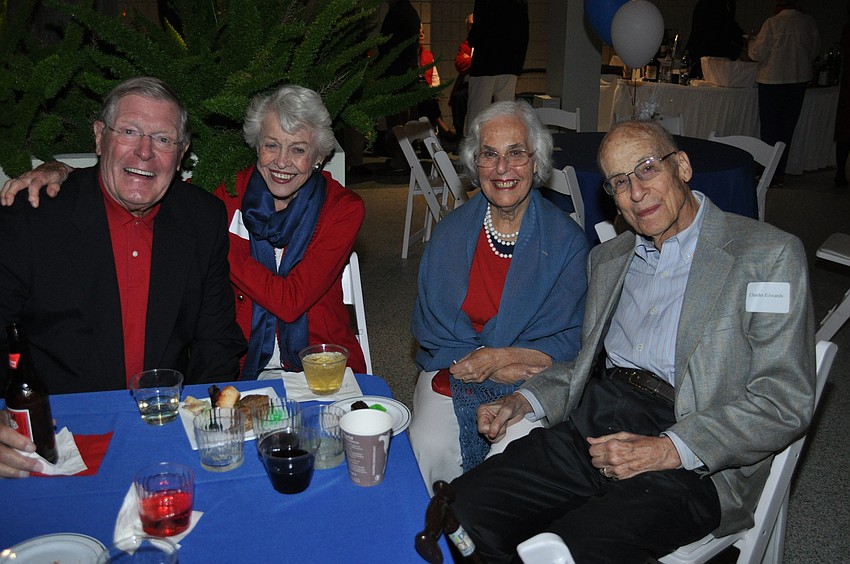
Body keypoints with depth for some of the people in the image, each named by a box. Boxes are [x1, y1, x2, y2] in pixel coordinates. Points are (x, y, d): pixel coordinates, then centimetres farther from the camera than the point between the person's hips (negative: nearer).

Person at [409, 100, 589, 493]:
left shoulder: (567, 241, -2)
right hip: (453, 373, 2)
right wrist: (499, 370, -12)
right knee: (430, 445, -24)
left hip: (534, 383, -1)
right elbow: (428, 327, 1)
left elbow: (570, 342, -3)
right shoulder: (451, 231, 4)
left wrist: (498, 357, -16)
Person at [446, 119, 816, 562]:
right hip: (590, 425, 6)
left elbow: (785, 401, -9)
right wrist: (524, 400, 6)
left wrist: (668, 450, -19)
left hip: (694, 462, -5)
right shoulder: (608, 259, 19)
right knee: (466, 506, -13)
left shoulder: (769, 255, -3)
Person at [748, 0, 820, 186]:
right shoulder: (809, 22, -1)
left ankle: (769, 173, 7)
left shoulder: (772, 23, -13)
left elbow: (758, 54, -9)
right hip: (800, 80, 4)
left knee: (769, 128, 5)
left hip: (772, 81, -4)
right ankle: (779, 173, 16)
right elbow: (814, 52, 8)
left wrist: (751, 43, 11)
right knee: (787, 129, 11)